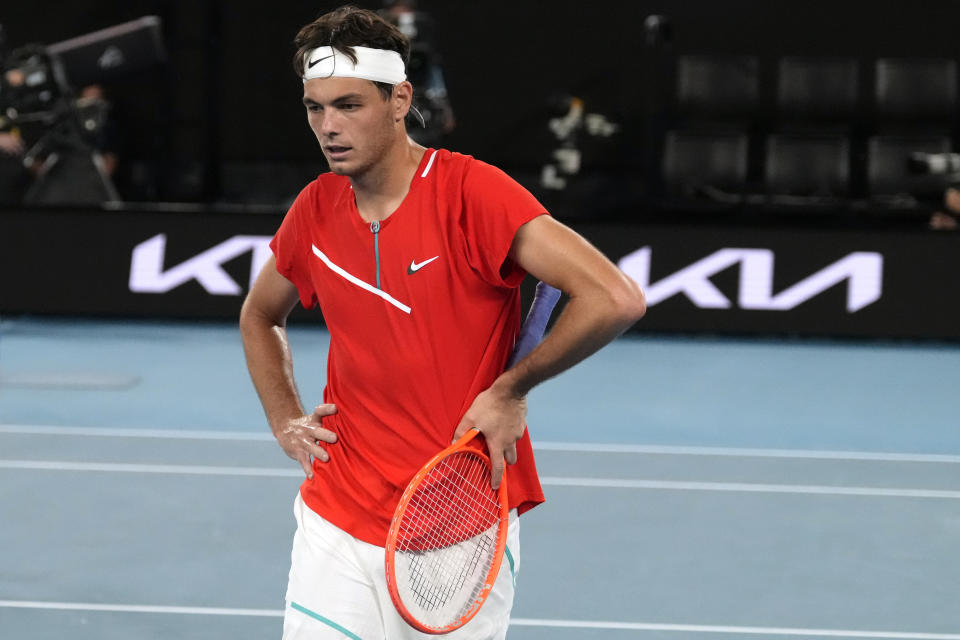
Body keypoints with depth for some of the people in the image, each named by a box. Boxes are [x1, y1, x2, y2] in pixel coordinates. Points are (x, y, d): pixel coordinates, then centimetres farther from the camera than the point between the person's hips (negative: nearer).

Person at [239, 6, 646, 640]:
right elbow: (260, 315, 25)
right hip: (337, 524, 4)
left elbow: (616, 300, -22)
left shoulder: (472, 191, -14)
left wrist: (511, 389, -14)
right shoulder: (314, 210, 3)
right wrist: (285, 419, 10)